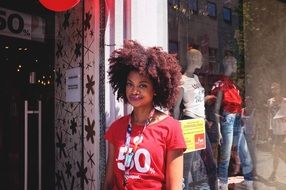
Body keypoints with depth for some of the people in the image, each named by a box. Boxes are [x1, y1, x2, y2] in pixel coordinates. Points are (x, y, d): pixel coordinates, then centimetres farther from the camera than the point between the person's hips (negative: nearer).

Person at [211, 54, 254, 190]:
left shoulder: (232, 84, 15)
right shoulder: (221, 84, -8)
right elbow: (216, 110, -10)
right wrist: (218, 130, -14)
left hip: (237, 121, 8)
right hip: (227, 120, -8)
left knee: (245, 155, 10)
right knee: (225, 156, 1)